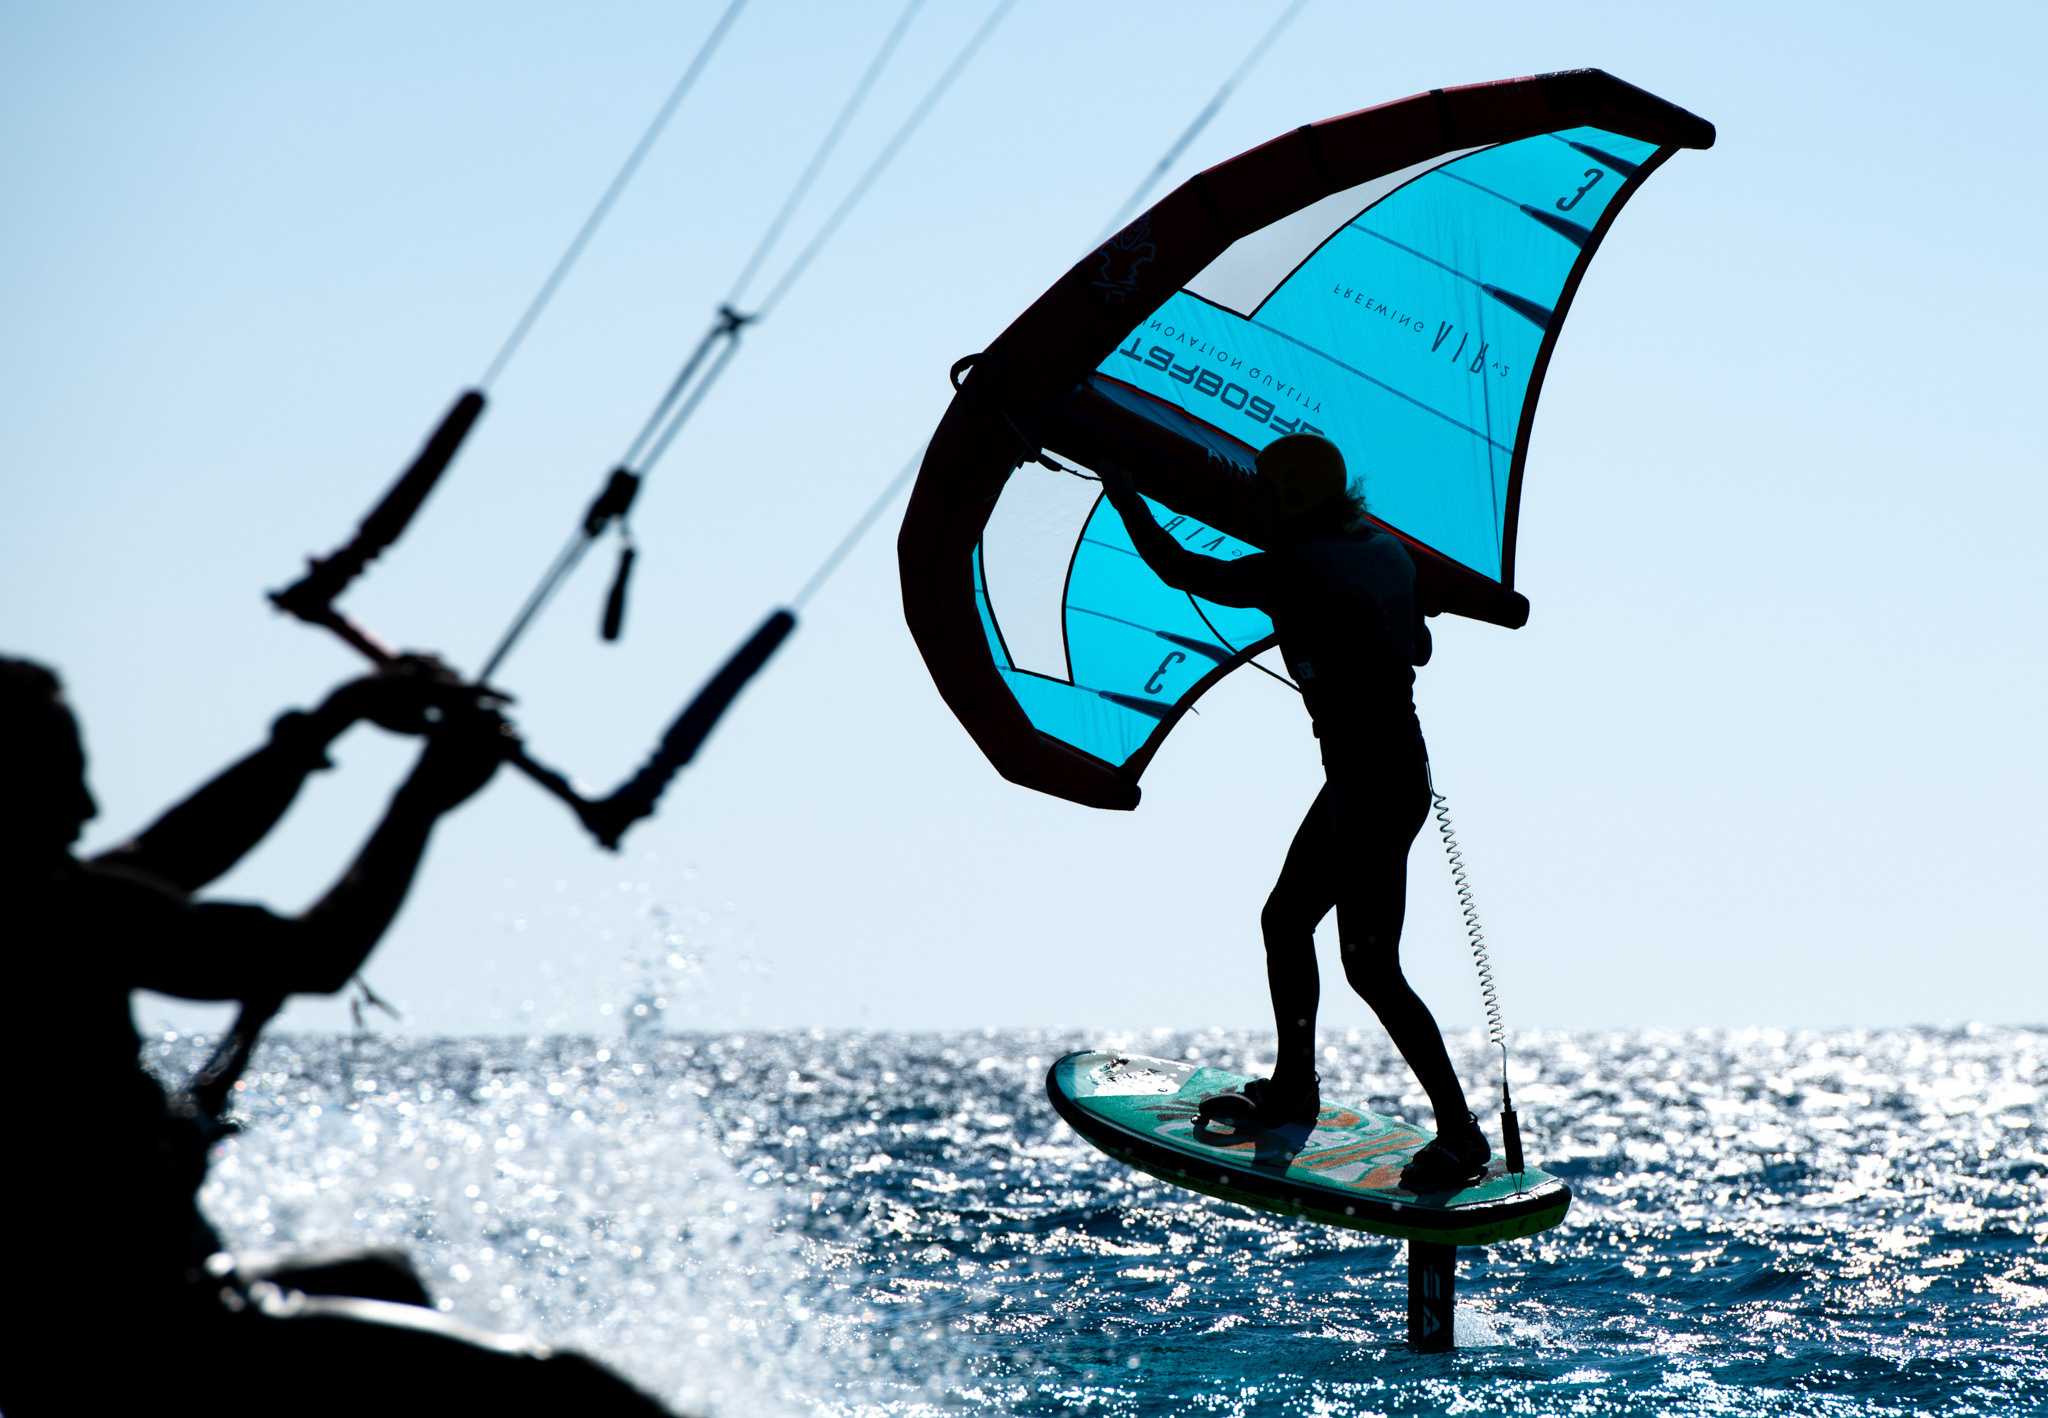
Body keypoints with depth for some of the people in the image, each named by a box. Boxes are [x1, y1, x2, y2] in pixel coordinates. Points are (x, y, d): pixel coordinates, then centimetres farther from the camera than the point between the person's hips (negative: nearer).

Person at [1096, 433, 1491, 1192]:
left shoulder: (1297, 571, -16)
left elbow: (1179, 569, -9)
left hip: (1370, 788, -10)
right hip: (1402, 768, 10)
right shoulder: (1387, 552, 8)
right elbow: (1418, 650, 22)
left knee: (1371, 966, -6)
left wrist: (1123, 494, 6)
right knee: (1284, 921, 20)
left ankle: (1461, 1136, -3)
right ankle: (1292, 1089, 35)